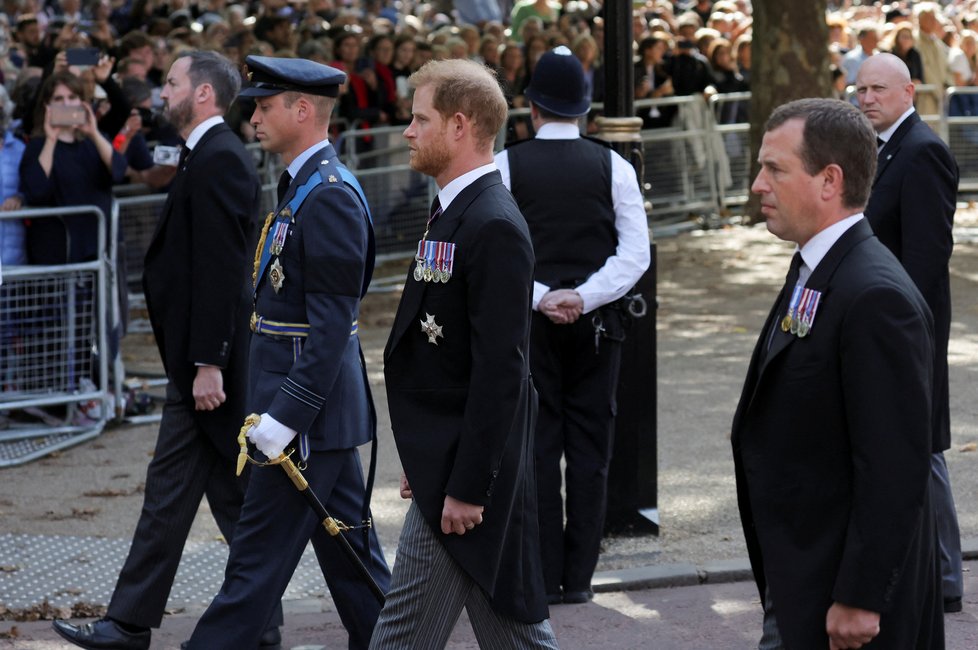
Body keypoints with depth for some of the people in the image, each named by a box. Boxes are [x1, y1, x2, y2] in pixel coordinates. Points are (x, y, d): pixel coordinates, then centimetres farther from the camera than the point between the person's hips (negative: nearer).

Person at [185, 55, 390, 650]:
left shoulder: (329, 197, -18)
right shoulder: (306, 186, 14)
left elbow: (332, 323, -22)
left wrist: (285, 416, -23)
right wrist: (278, 405, 21)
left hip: (309, 408, -10)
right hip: (316, 405, 10)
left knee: (259, 554, -4)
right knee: (349, 551, 14)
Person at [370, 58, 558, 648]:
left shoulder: (494, 227, -19)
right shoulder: (460, 211, 13)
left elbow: (499, 371, -23)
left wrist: (467, 487, -22)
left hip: (468, 467, -10)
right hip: (450, 460, 10)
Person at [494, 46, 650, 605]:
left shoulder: (507, 166, -3)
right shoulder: (613, 167, 0)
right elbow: (636, 254, -5)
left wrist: (539, 297, -9)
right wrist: (581, 297, -10)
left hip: (530, 323, -1)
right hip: (596, 322, 1)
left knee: (537, 446, 3)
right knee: (590, 448, 6)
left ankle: (545, 577, 3)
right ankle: (579, 576, 6)